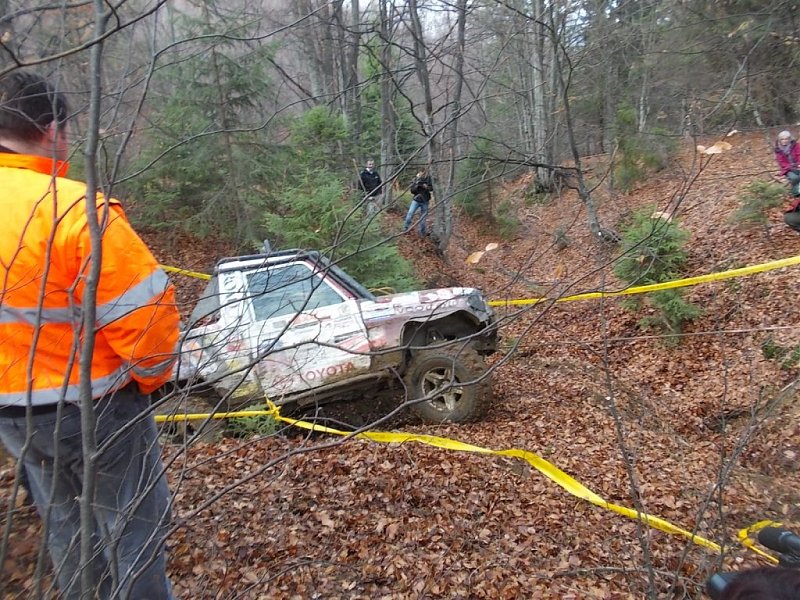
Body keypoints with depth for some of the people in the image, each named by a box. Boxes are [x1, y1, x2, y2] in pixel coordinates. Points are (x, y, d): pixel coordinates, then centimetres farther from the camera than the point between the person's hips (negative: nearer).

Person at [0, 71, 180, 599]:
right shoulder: (74, 207, -24)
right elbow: (141, 312, -24)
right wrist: (150, 374, -5)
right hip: (91, 405, -7)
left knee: (66, 526, 24)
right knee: (135, 525, 12)